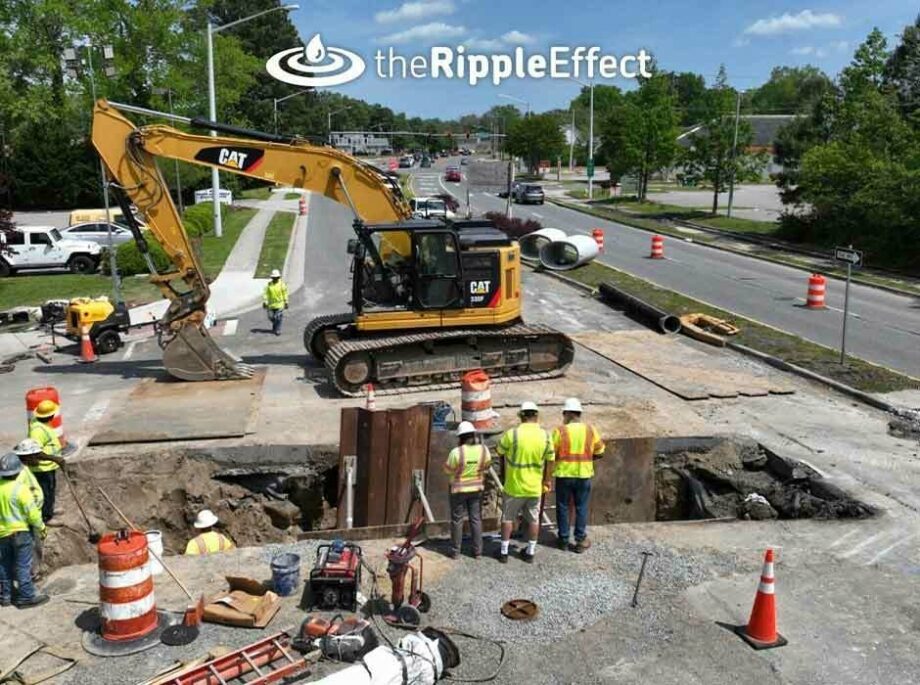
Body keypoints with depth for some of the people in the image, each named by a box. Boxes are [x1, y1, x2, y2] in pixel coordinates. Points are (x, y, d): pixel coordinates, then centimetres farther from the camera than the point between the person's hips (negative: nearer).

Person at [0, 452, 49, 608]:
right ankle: (26, 596, 10)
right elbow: (32, 512, -17)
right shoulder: (20, 488, -20)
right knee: (23, 565, 3)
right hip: (20, 531, -6)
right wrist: (41, 527, -2)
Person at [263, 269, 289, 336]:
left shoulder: (282, 284, -5)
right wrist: (264, 301, -5)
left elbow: (285, 294, -2)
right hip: (271, 304, 3)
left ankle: (278, 330, 3)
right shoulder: (269, 284, 1)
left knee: (278, 318, -7)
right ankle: (275, 326, 36)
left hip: (279, 304, -3)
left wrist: (286, 302, -3)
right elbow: (266, 293, 1)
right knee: (271, 317, 9)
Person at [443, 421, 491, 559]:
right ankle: (477, 551, 18)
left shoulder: (456, 452, -23)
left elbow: (448, 469, -8)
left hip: (459, 490, -3)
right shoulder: (483, 450, -11)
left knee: (457, 520, 11)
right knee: (476, 519, 14)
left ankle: (455, 551, 18)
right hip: (476, 488, 3)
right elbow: (486, 465, 5)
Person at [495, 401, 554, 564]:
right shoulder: (545, 436, -8)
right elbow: (549, 462, 0)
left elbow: (498, 450, -1)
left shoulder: (512, 434, -17)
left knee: (507, 518, 13)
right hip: (535, 487, 2)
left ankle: (504, 552, 21)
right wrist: (546, 481, 12)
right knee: (533, 520, 17)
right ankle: (530, 552, 27)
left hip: (514, 486, -2)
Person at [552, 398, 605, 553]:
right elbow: (599, 453, 3)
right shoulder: (591, 430, -3)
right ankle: (580, 540, 17)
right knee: (581, 508, 13)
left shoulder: (560, 431, -12)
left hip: (564, 474, -2)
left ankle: (564, 540, 20)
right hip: (584, 475, 2)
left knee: (563, 507, 13)